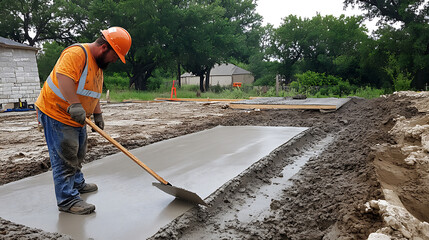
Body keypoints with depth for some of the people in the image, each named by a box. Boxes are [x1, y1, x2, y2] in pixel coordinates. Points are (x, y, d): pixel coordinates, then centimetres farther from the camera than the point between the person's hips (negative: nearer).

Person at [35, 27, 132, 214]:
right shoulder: (76, 53, -21)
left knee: (77, 154, 22)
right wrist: (75, 105, -44)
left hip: (76, 118, 10)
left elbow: (94, 93, 19)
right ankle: (67, 199, 4)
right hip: (56, 113, -10)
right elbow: (63, 76, -37)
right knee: (65, 158, -5)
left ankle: (77, 184, 41)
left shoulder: (98, 63, 12)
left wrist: (97, 114, 14)